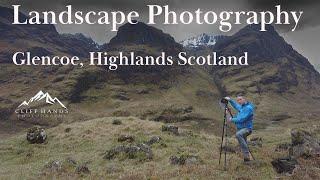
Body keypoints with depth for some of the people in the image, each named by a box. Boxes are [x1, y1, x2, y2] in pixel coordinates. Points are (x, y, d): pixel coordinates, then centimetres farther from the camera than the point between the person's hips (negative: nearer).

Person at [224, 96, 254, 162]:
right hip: (240, 128, 10)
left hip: (247, 128, -10)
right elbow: (236, 105, 34)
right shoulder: (241, 107, 10)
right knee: (243, 143, 12)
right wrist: (230, 100, 20)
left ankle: (246, 154, -32)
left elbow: (241, 119, -23)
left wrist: (232, 120, -12)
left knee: (238, 134, -36)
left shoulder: (248, 108, -16)